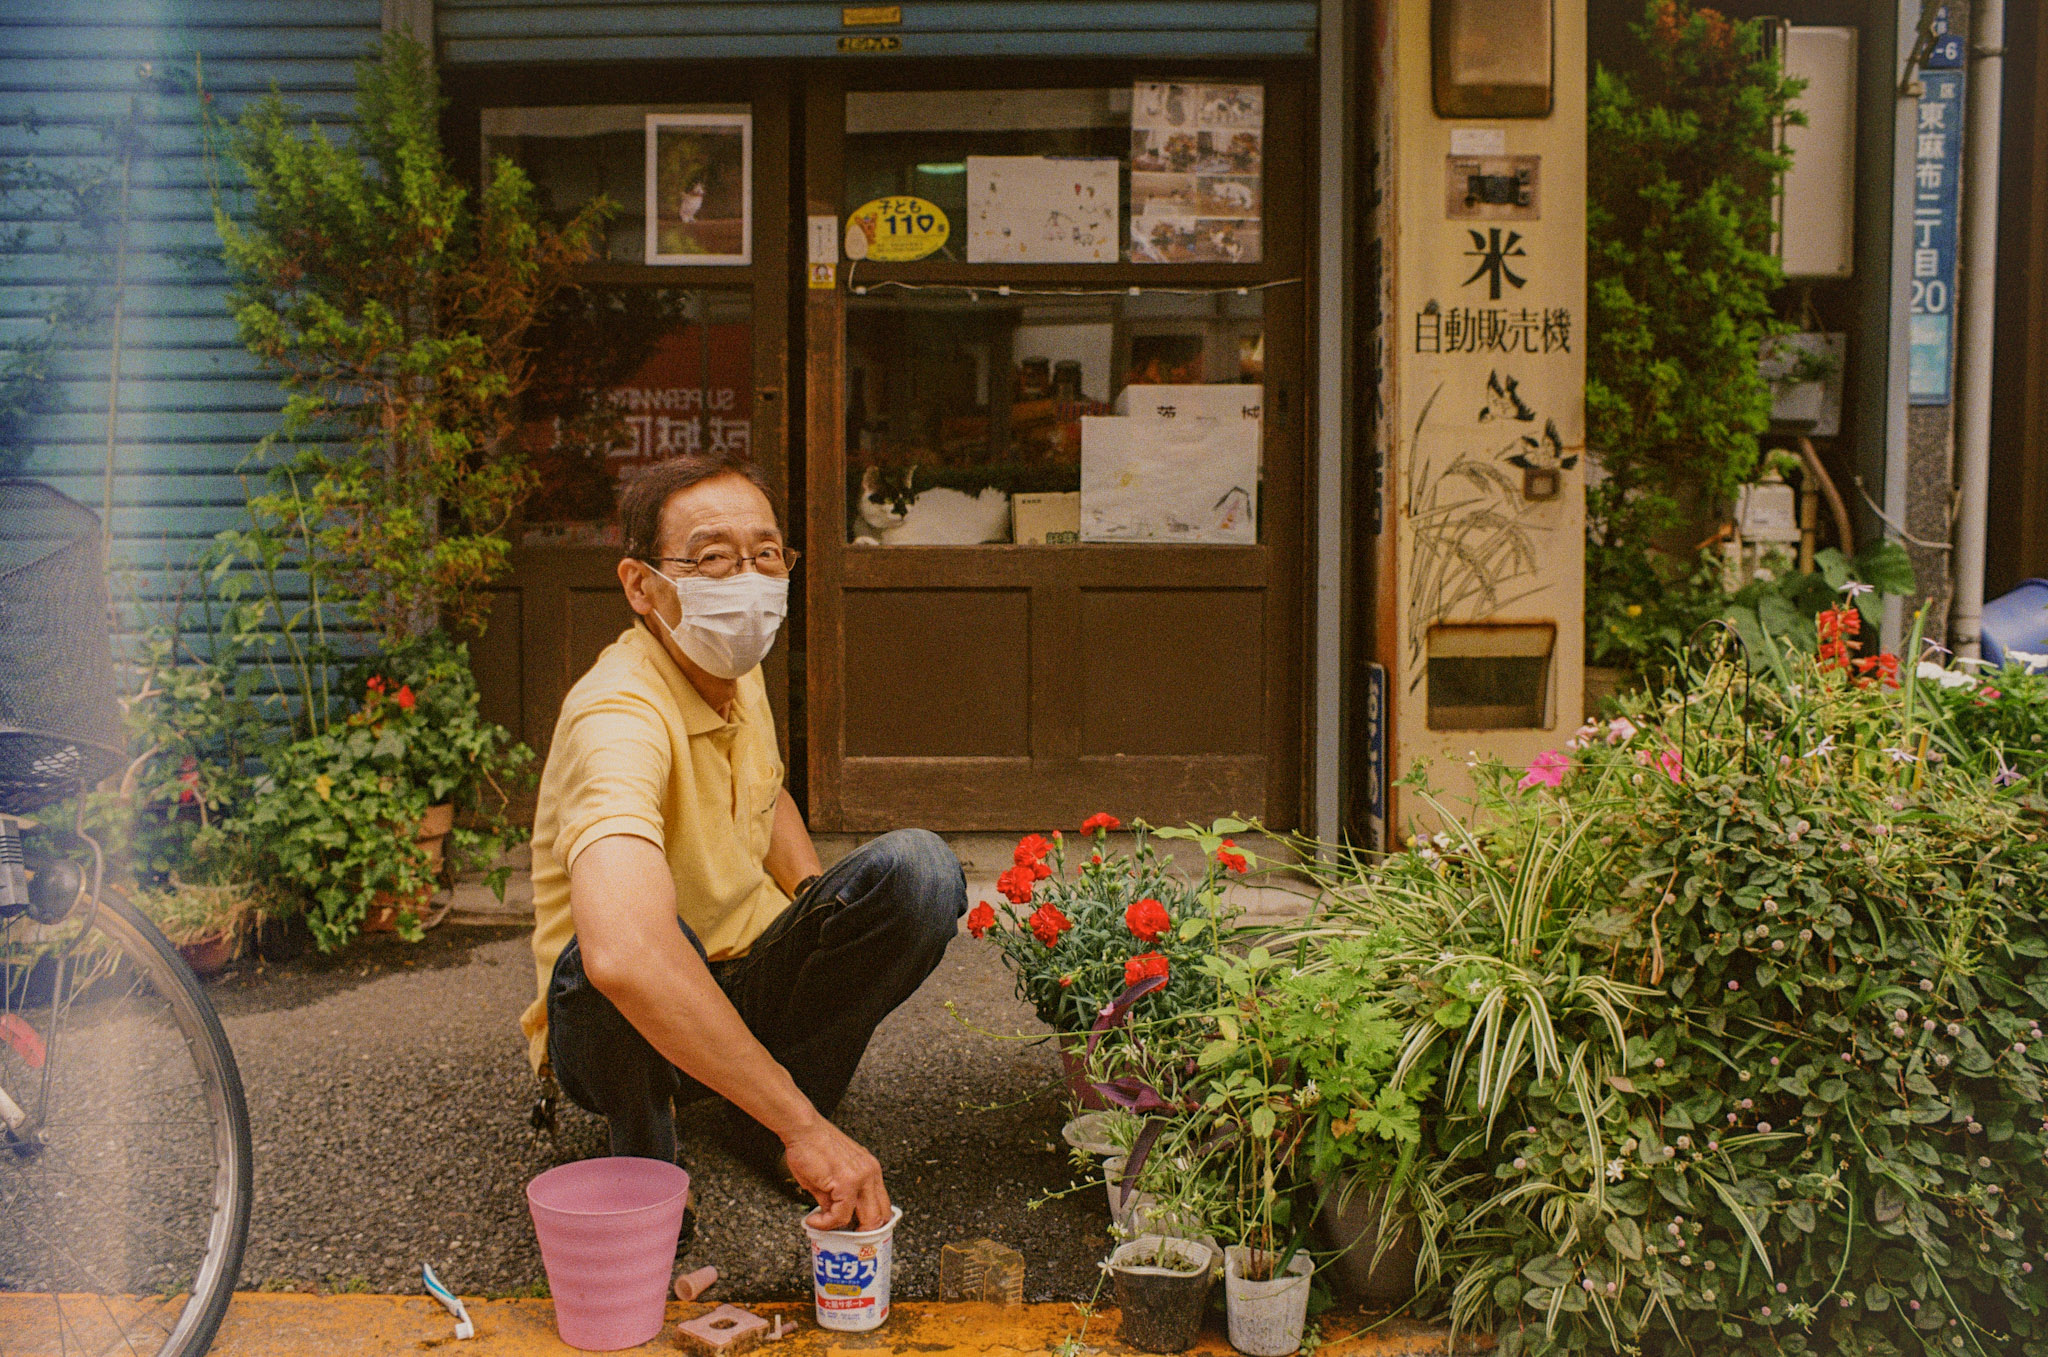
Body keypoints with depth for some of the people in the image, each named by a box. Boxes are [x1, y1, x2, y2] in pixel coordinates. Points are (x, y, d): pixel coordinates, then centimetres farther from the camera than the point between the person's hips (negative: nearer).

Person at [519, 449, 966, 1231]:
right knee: (643, 940, -40)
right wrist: (804, 1126, -47)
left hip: (746, 989, 7)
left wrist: (826, 918, 3)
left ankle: (763, 1130, -2)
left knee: (919, 868, -16)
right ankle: (642, 1158, -8)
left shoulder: (737, 672, -1)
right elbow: (620, 951, -48)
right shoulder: (620, 715, -29)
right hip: (629, 1033, -6)